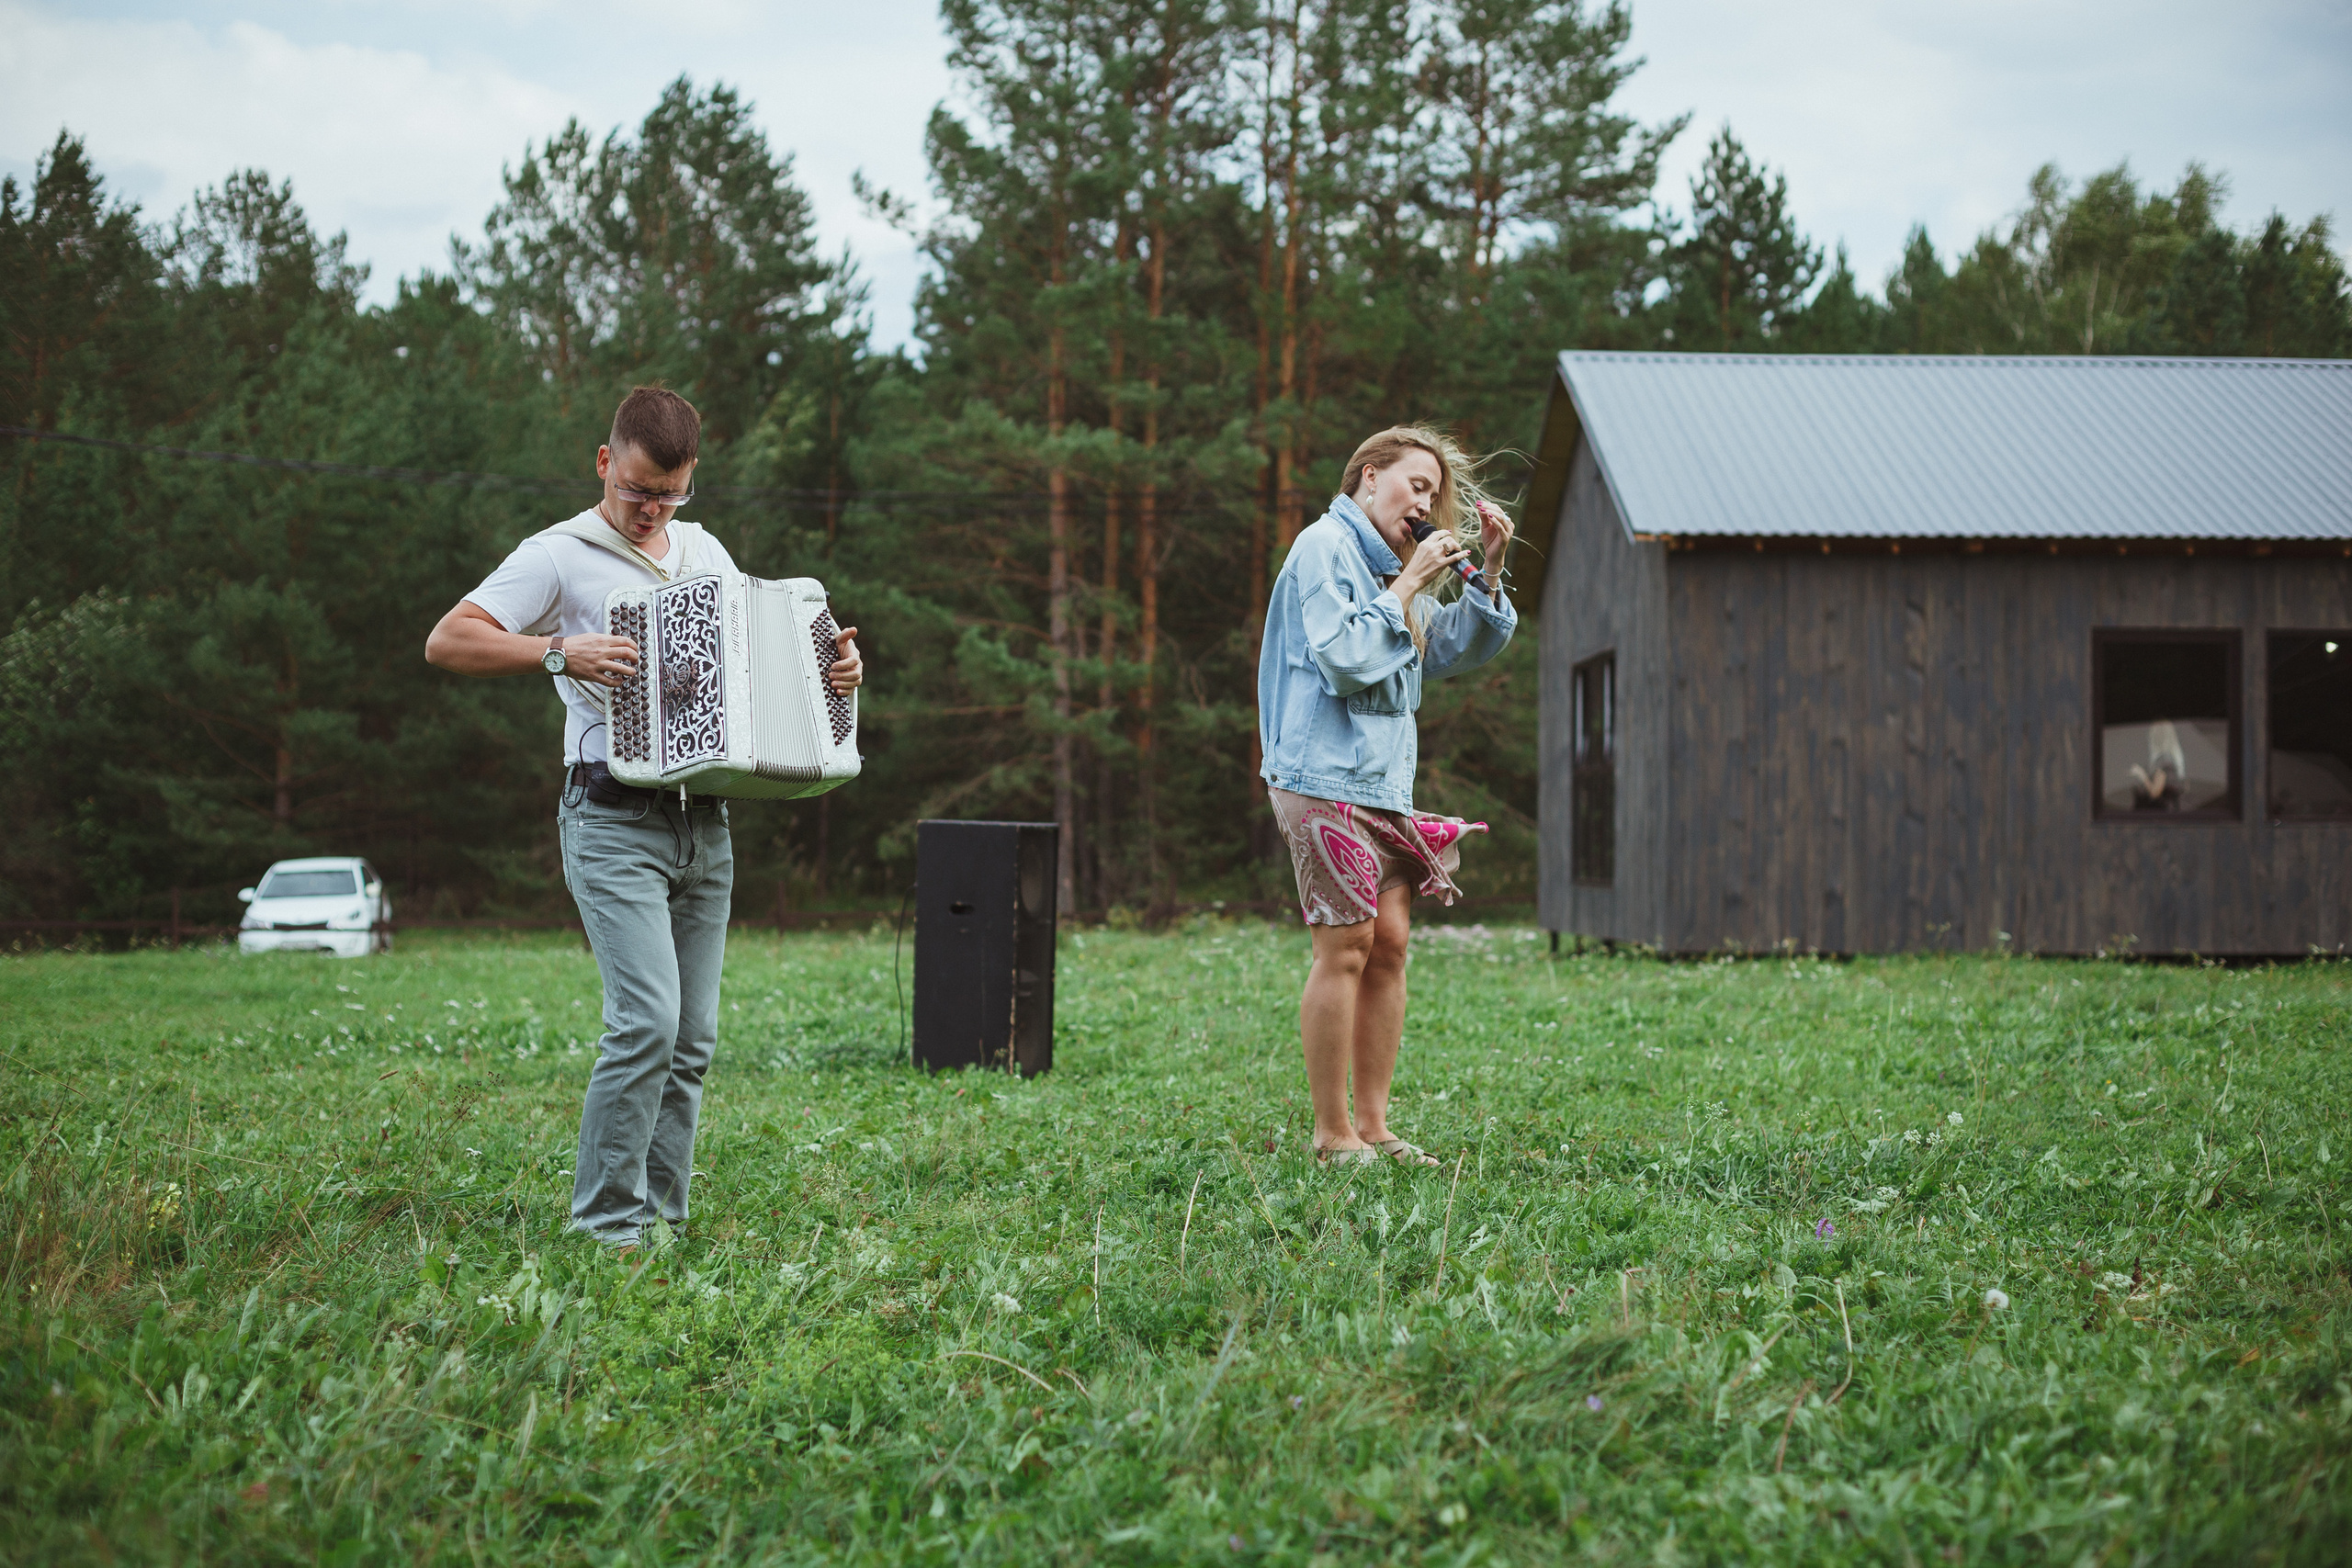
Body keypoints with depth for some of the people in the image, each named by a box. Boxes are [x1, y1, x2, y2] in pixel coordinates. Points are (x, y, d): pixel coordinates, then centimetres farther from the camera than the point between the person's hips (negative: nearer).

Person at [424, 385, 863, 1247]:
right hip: (615, 825, -6)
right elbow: (446, 642, -9)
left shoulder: (705, 552, 17)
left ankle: (661, 1221, 11)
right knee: (647, 1020, -18)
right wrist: (558, 650, -22)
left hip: (704, 827, 7)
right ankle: (606, 1224, -10)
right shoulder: (560, 555, -2)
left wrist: (836, 659, 8)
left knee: (693, 1039, 5)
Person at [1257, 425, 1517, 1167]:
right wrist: (1407, 586, -11)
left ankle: (1372, 1126, 8)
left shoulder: (1387, 563, 21)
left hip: (1383, 782, 9)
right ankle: (1333, 1135, -4)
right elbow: (1343, 658, -16)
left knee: (1389, 941, 4)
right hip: (1325, 777, -9)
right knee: (1345, 946, -9)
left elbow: (1457, 651, 22)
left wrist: (1490, 570, 10)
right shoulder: (1325, 547, -6)